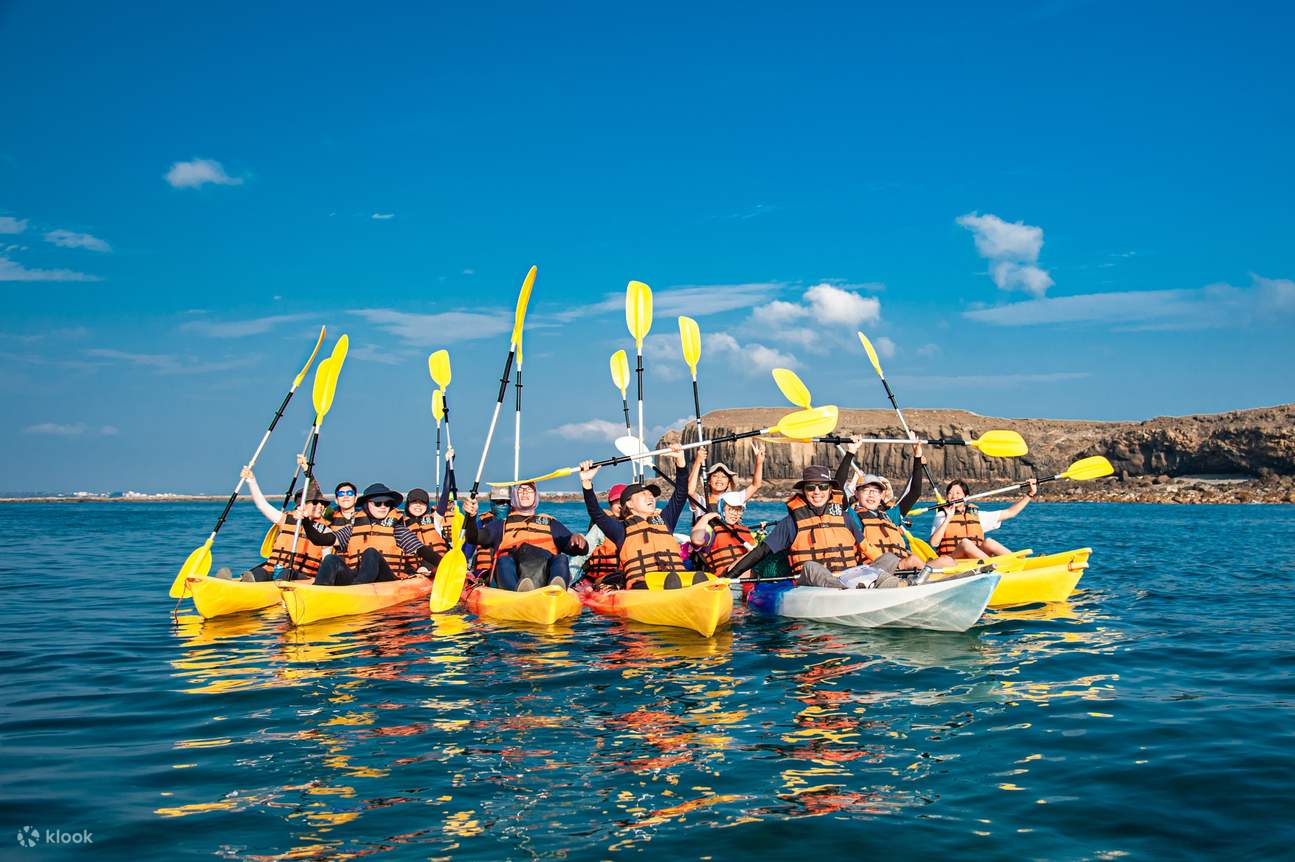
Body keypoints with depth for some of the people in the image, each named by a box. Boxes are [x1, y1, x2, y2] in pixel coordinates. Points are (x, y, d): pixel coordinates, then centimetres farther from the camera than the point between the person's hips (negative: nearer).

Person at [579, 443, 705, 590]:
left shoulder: (664, 520, 35)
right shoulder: (621, 528, 23)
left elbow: (680, 494, 34)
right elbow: (596, 514, 9)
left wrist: (680, 461, 25)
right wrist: (586, 483, -2)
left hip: (679, 575, 4)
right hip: (642, 583, -4)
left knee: (699, 577, -33)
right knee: (671, 580, -40)